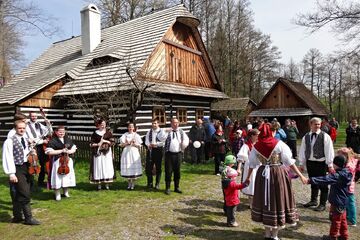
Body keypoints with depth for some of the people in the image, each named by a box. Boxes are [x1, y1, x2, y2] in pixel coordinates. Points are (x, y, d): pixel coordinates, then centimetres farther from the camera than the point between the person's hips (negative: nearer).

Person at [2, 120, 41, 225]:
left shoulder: (25, 140, 11)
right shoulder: (10, 141, -12)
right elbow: (8, 158, -16)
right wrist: (11, 173, -19)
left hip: (26, 168, 8)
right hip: (17, 170, -8)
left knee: (18, 195, 16)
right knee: (25, 194, -7)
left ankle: (17, 217, 27)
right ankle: (28, 218, 3)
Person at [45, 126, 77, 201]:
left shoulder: (68, 140, 10)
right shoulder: (52, 141, -7)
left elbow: (74, 148, 14)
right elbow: (49, 152, -15)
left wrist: (70, 151, -9)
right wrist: (61, 151, -18)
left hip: (68, 161, 5)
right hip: (57, 161, -5)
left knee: (67, 176, 11)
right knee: (58, 177, -4)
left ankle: (66, 192, 27)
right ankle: (57, 194, 11)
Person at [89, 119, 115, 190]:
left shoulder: (108, 132, 6)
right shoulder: (95, 133, 6)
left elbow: (112, 142, 2)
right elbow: (91, 144, 4)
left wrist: (105, 141, -11)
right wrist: (97, 144, -13)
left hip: (107, 152, 0)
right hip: (97, 153, 0)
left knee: (107, 167, -1)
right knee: (98, 167, -2)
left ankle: (107, 183, 7)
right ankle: (99, 184, 7)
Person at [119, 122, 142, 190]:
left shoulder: (136, 135, 5)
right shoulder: (125, 135, 7)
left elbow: (139, 145, 4)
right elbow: (122, 145, 2)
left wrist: (134, 144, -13)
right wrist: (127, 143, -13)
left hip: (134, 152, 0)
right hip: (126, 152, 1)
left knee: (134, 167, -3)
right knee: (127, 168, 0)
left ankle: (133, 183, 8)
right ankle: (129, 183, 14)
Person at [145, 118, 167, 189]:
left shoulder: (162, 132, -5)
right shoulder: (149, 132, 11)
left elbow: (164, 142, -12)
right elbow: (146, 140, 9)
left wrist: (156, 144, -19)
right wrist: (149, 145, -11)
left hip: (158, 150, -4)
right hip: (150, 150, 4)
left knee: (158, 168, 6)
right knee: (149, 167, 5)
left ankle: (157, 184, 18)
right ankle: (150, 183, 19)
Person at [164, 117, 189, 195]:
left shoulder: (181, 131, 11)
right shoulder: (168, 131, 0)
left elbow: (186, 139, 13)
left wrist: (184, 145, -6)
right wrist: (167, 132, -27)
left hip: (178, 154, 3)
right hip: (169, 153, -3)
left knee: (177, 171, 11)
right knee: (168, 171, 0)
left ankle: (177, 187, 24)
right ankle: (167, 188, 12)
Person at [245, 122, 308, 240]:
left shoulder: (256, 146, -1)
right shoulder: (279, 144, -10)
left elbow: (252, 163, 7)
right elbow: (289, 161, -10)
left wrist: (248, 177, 18)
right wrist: (300, 175, -3)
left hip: (263, 175, 3)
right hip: (278, 174, -3)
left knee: (266, 200, 14)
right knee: (278, 200, 9)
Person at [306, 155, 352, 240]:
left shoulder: (338, 176, -27)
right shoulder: (345, 173, 2)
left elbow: (325, 179, -36)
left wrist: (311, 180, -41)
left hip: (337, 202, -9)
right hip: (342, 201, 9)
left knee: (335, 219, 6)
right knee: (342, 219, 21)